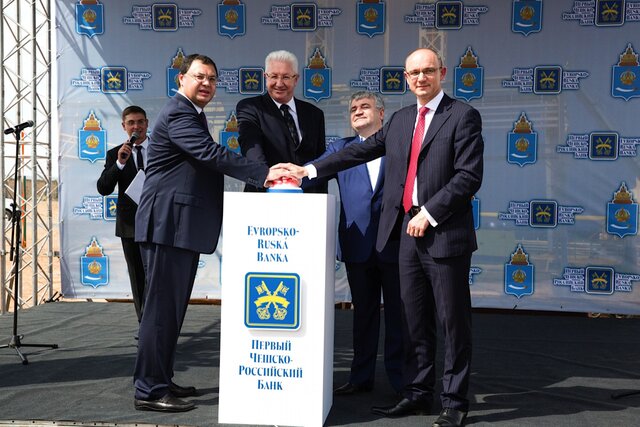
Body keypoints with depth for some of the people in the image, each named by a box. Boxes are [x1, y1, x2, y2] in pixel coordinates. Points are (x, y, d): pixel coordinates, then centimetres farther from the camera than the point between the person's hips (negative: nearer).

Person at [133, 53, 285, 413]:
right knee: (162, 307, -6)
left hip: (183, 228, 11)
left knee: (173, 308, 14)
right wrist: (264, 174, -28)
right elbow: (212, 154, -24)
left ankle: (162, 380, 23)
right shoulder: (178, 113, -11)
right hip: (168, 226, -11)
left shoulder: (193, 114, 23)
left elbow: (207, 161, 19)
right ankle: (149, 390, 1)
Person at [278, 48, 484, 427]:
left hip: (445, 233, -6)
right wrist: (309, 170, 13)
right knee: (415, 320, 12)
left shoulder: (463, 116, -4)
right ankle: (418, 394, 23)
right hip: (408, 230, 6)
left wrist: (429, 214, -14)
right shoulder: (400, 120, 16)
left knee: (454, 321, 2)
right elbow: (360, 151, 17)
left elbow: (469, 176, -11)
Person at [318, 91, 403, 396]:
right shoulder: (341, 148, 12)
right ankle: (361, 377, 22)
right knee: (363, 313, 12)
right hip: (358, 243, 2)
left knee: (397, 313, 6)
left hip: (396, 242, -2)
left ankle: (400, 378, 17)